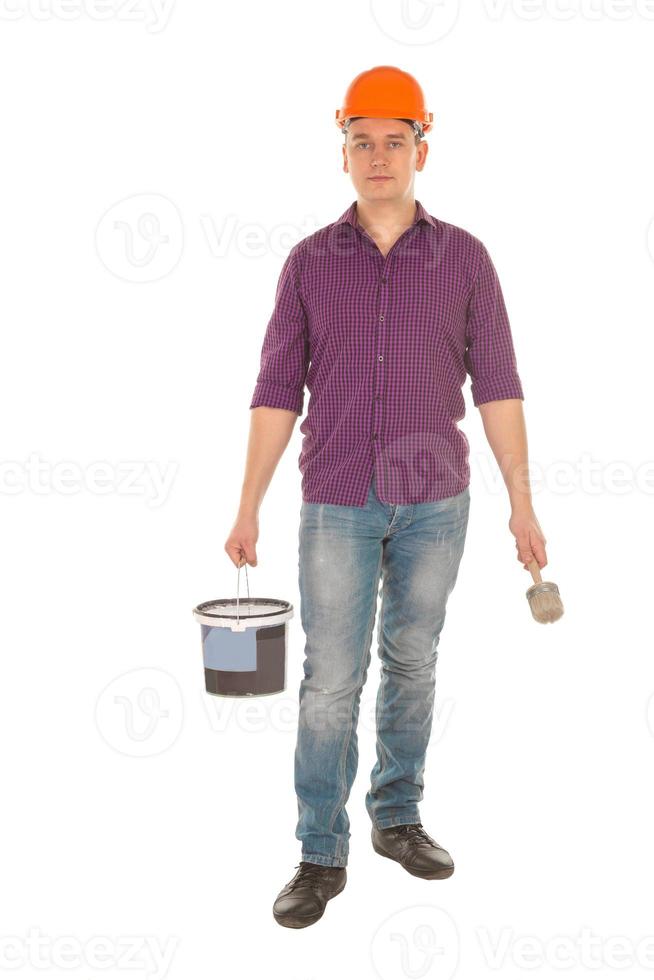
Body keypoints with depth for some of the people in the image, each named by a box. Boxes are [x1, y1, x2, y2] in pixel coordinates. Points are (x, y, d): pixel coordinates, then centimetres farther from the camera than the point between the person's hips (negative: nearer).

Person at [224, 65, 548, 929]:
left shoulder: (464, 258, 0)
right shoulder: (310, 261, 0)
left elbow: (497, 384, -1)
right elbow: (278, 390, 0)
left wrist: (522, 502, -4)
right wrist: (249, 509, -4)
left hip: (435, 502, 1)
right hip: (337, 505, -1)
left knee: (412, 668, 12)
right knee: (331, 681, -1)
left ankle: (397, 819, 29)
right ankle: (321, 857, 10)